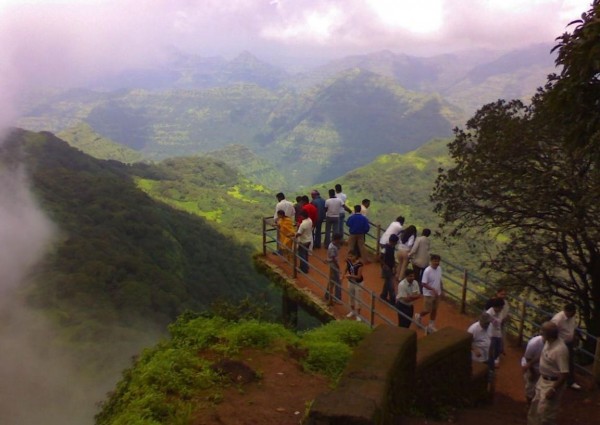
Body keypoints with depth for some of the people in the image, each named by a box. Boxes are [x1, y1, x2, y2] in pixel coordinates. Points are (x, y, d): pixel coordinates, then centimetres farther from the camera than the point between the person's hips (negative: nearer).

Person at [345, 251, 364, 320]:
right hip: (350, 282, 6)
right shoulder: (348, 261, -12)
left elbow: (358, 276, -25)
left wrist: (350, 276, -33)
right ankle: (352, 311, 42)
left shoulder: (359, 264, -28)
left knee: (357, 299, 5)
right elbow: (346, 269, 7)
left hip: (358, 283, -6)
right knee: (351, 297, 21)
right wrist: (344, 275, -8)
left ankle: (358, 315, 21)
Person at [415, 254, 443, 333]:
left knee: (434, 310, 14)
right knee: (427, 310, 4)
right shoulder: (427, 271, -24)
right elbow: (424, 283, -23)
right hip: (429, 294, -6)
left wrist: (442, 290, 9)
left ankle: (431, 326, 29)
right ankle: (419, 316, 35)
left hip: (437, 294, 6)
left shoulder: (439, 268, -3)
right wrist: (433, 290, -30)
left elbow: (440, 280, 10)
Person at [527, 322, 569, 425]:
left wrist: (553, 390, -24)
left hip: (553, 383, -9)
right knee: (536, 406, 23)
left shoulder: (560, 350, -31)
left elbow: (565, 374, -28)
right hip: (543, 380, 9)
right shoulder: (548, 342, -4)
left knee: (545, 412, 4)